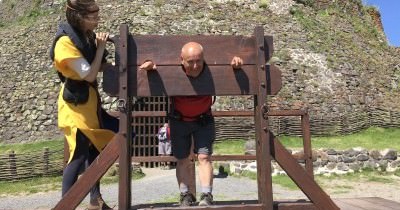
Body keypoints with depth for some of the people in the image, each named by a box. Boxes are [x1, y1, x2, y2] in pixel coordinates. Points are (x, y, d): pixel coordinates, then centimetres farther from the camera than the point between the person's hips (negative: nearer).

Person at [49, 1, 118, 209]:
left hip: (90, 102, 9)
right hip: (76, 104, -9)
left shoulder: (87, 36, 6)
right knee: (79, 156, -6)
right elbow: (89, 75, -21)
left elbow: (98, 67, 12)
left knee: (94, 151, 13)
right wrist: (100, 47, -18)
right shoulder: (66, 42, -19)